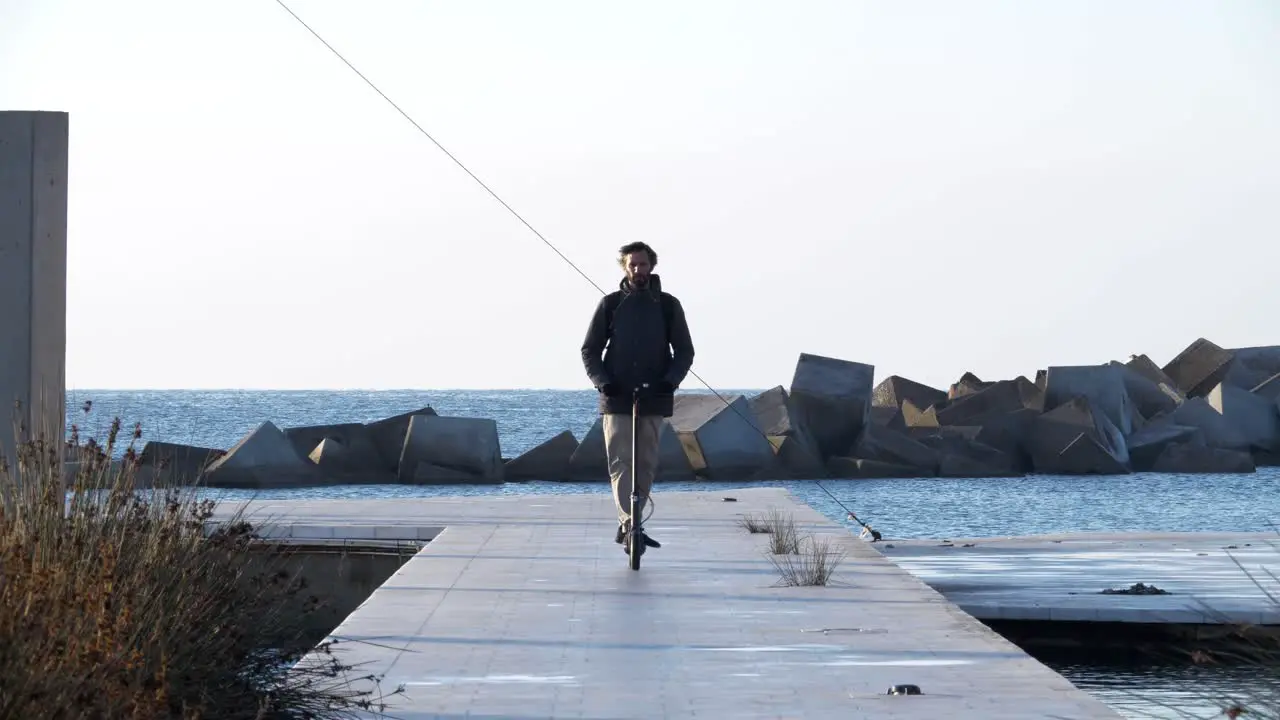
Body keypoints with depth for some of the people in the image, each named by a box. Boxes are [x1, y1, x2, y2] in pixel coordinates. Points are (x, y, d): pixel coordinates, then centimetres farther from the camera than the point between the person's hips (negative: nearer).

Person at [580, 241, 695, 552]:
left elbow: (685, 351, 8)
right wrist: (602, 381, -9)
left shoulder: (668, 305, 6)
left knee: (646, 465, 5)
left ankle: (629, 525, 15)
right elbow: (590, 350, 7)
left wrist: (671, 380, -10)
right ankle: (629, 524, -18)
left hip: (654, 399, 2)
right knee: (620, 463, -11)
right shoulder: (610, 304, 4)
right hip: (617, 399, -2)